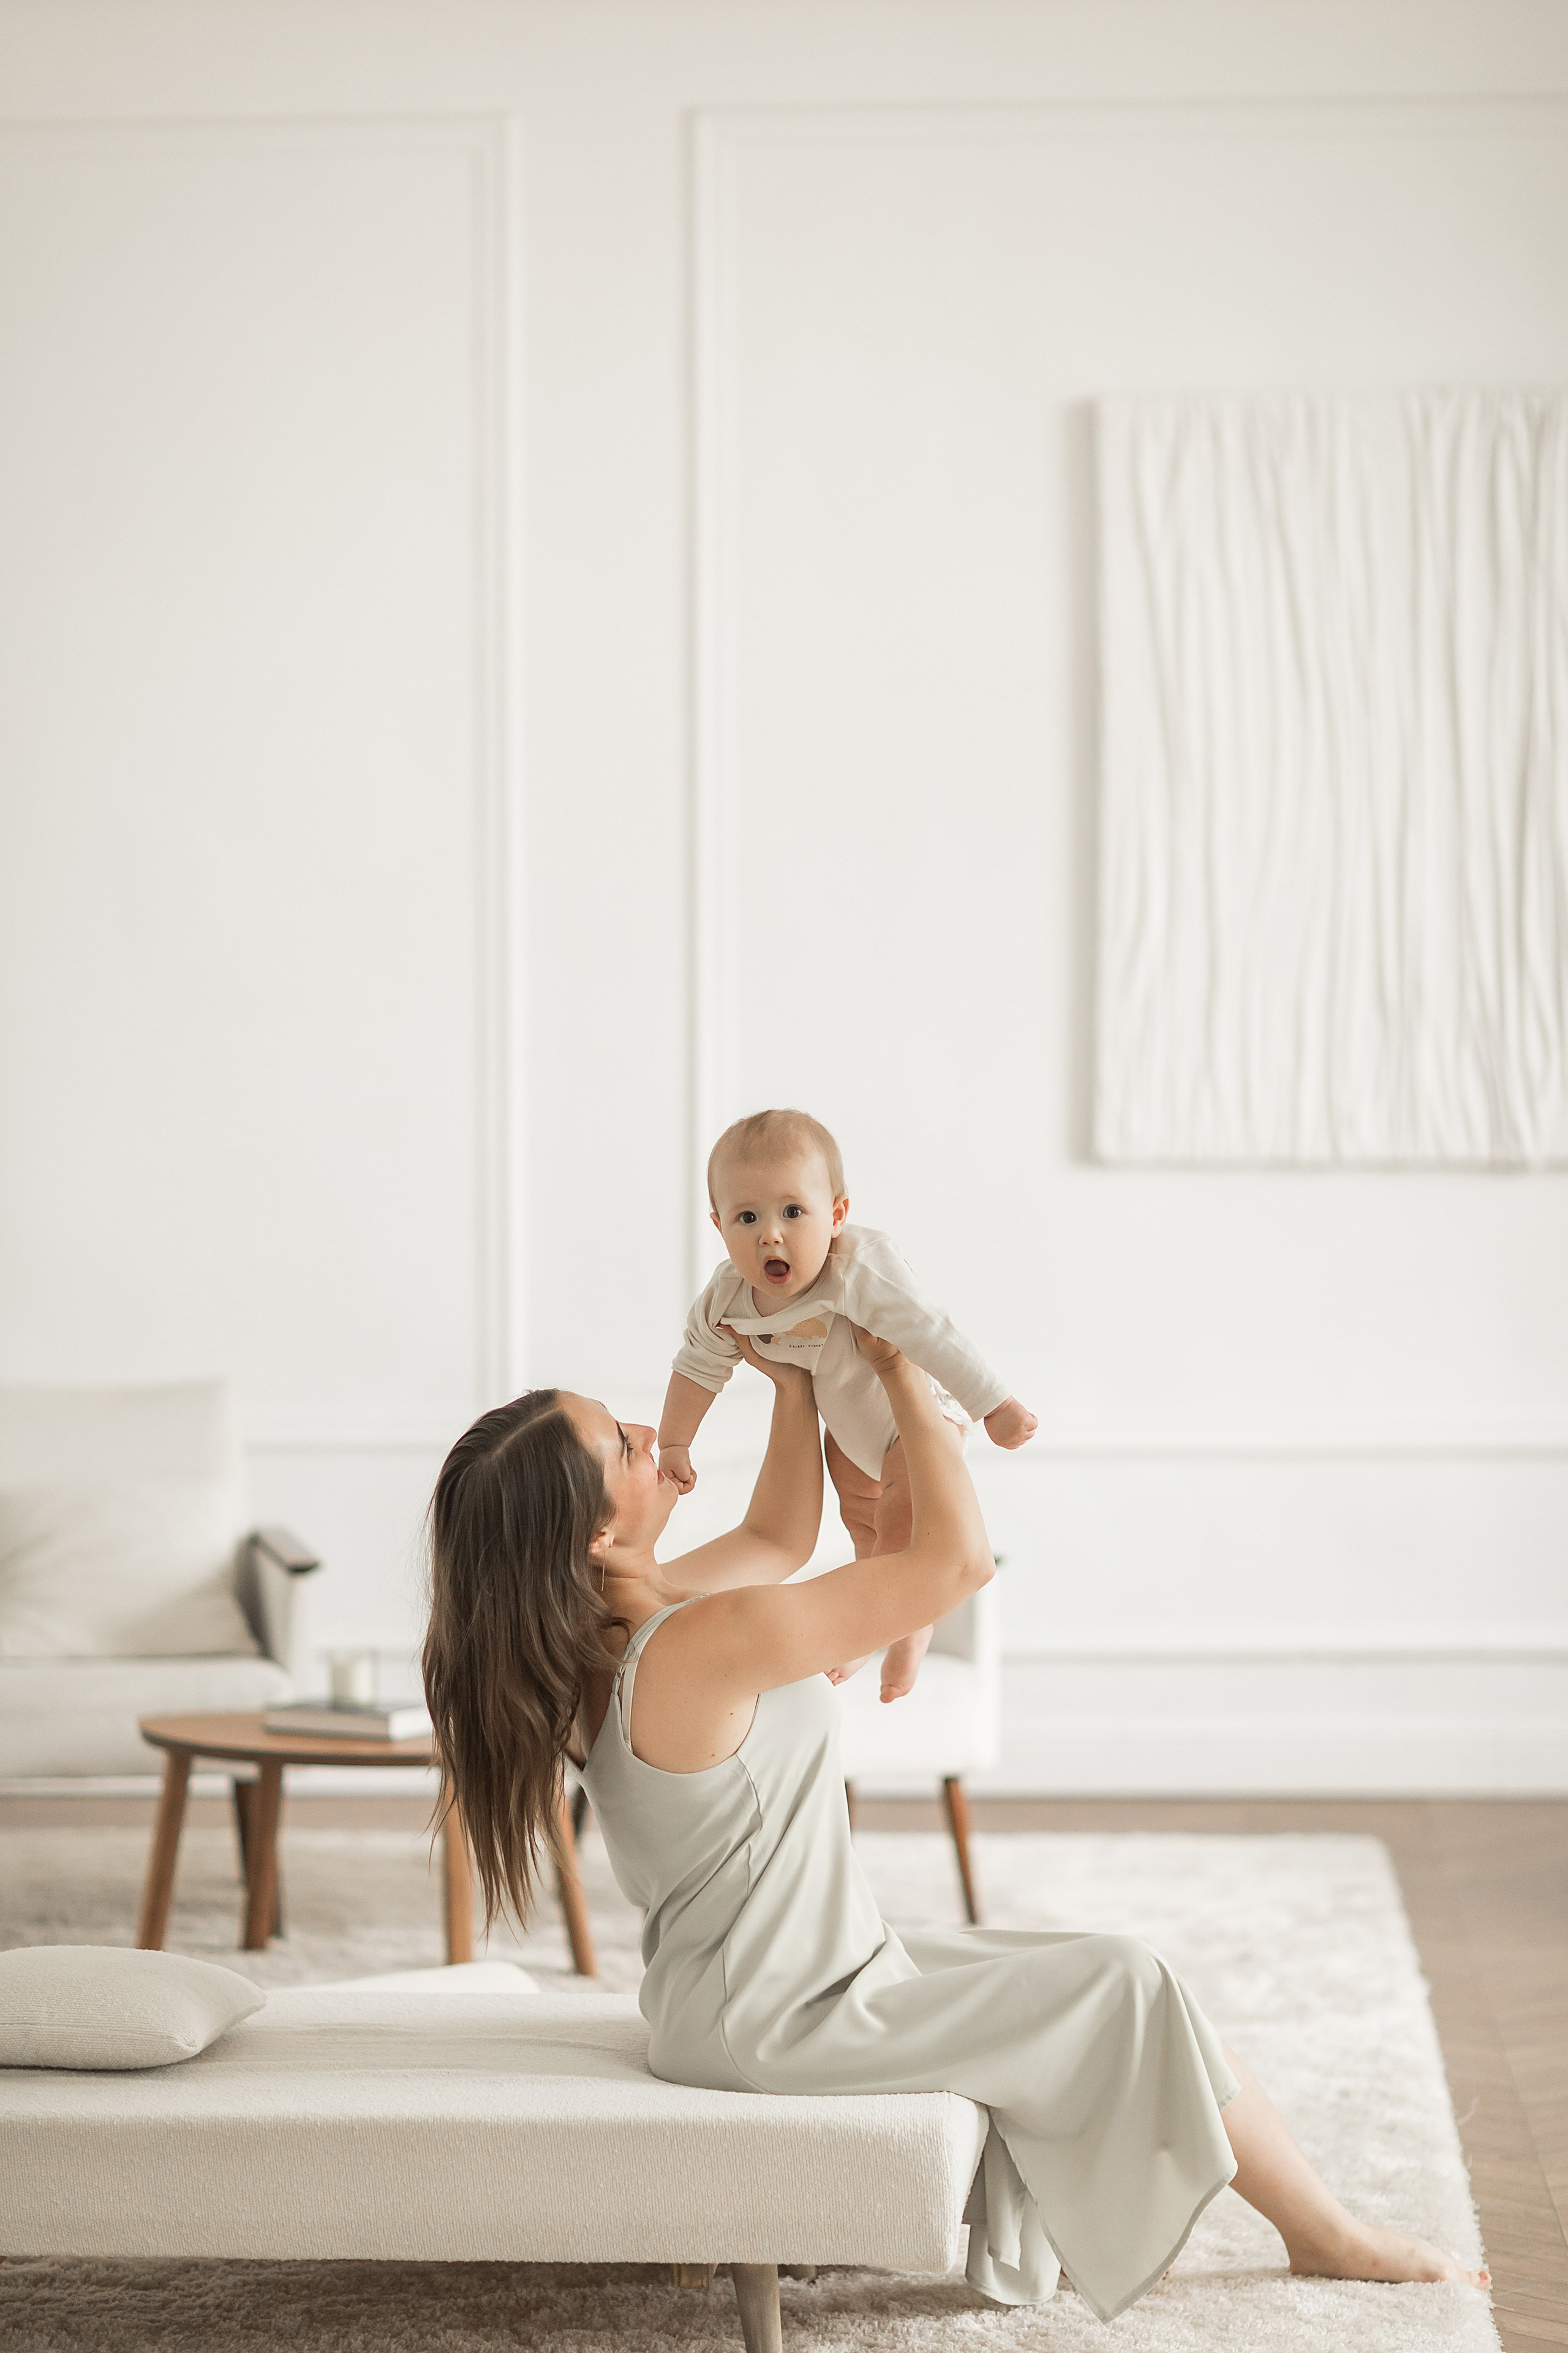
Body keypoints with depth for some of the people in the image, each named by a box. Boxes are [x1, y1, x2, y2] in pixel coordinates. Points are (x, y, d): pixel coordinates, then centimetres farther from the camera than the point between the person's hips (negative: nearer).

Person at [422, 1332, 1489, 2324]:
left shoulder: (605, 1628, -1)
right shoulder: (707, 1642, -31)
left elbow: (778, 1541, 19)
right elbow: (959, 1556, -23)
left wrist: (795, 1381, 12)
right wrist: (908, 1383, -11)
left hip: (741, 1984, 10)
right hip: (778, 2022, -10)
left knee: (1071, 1969, 19)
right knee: (1128, 1992, 1)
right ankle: (1331, 2236, 17)